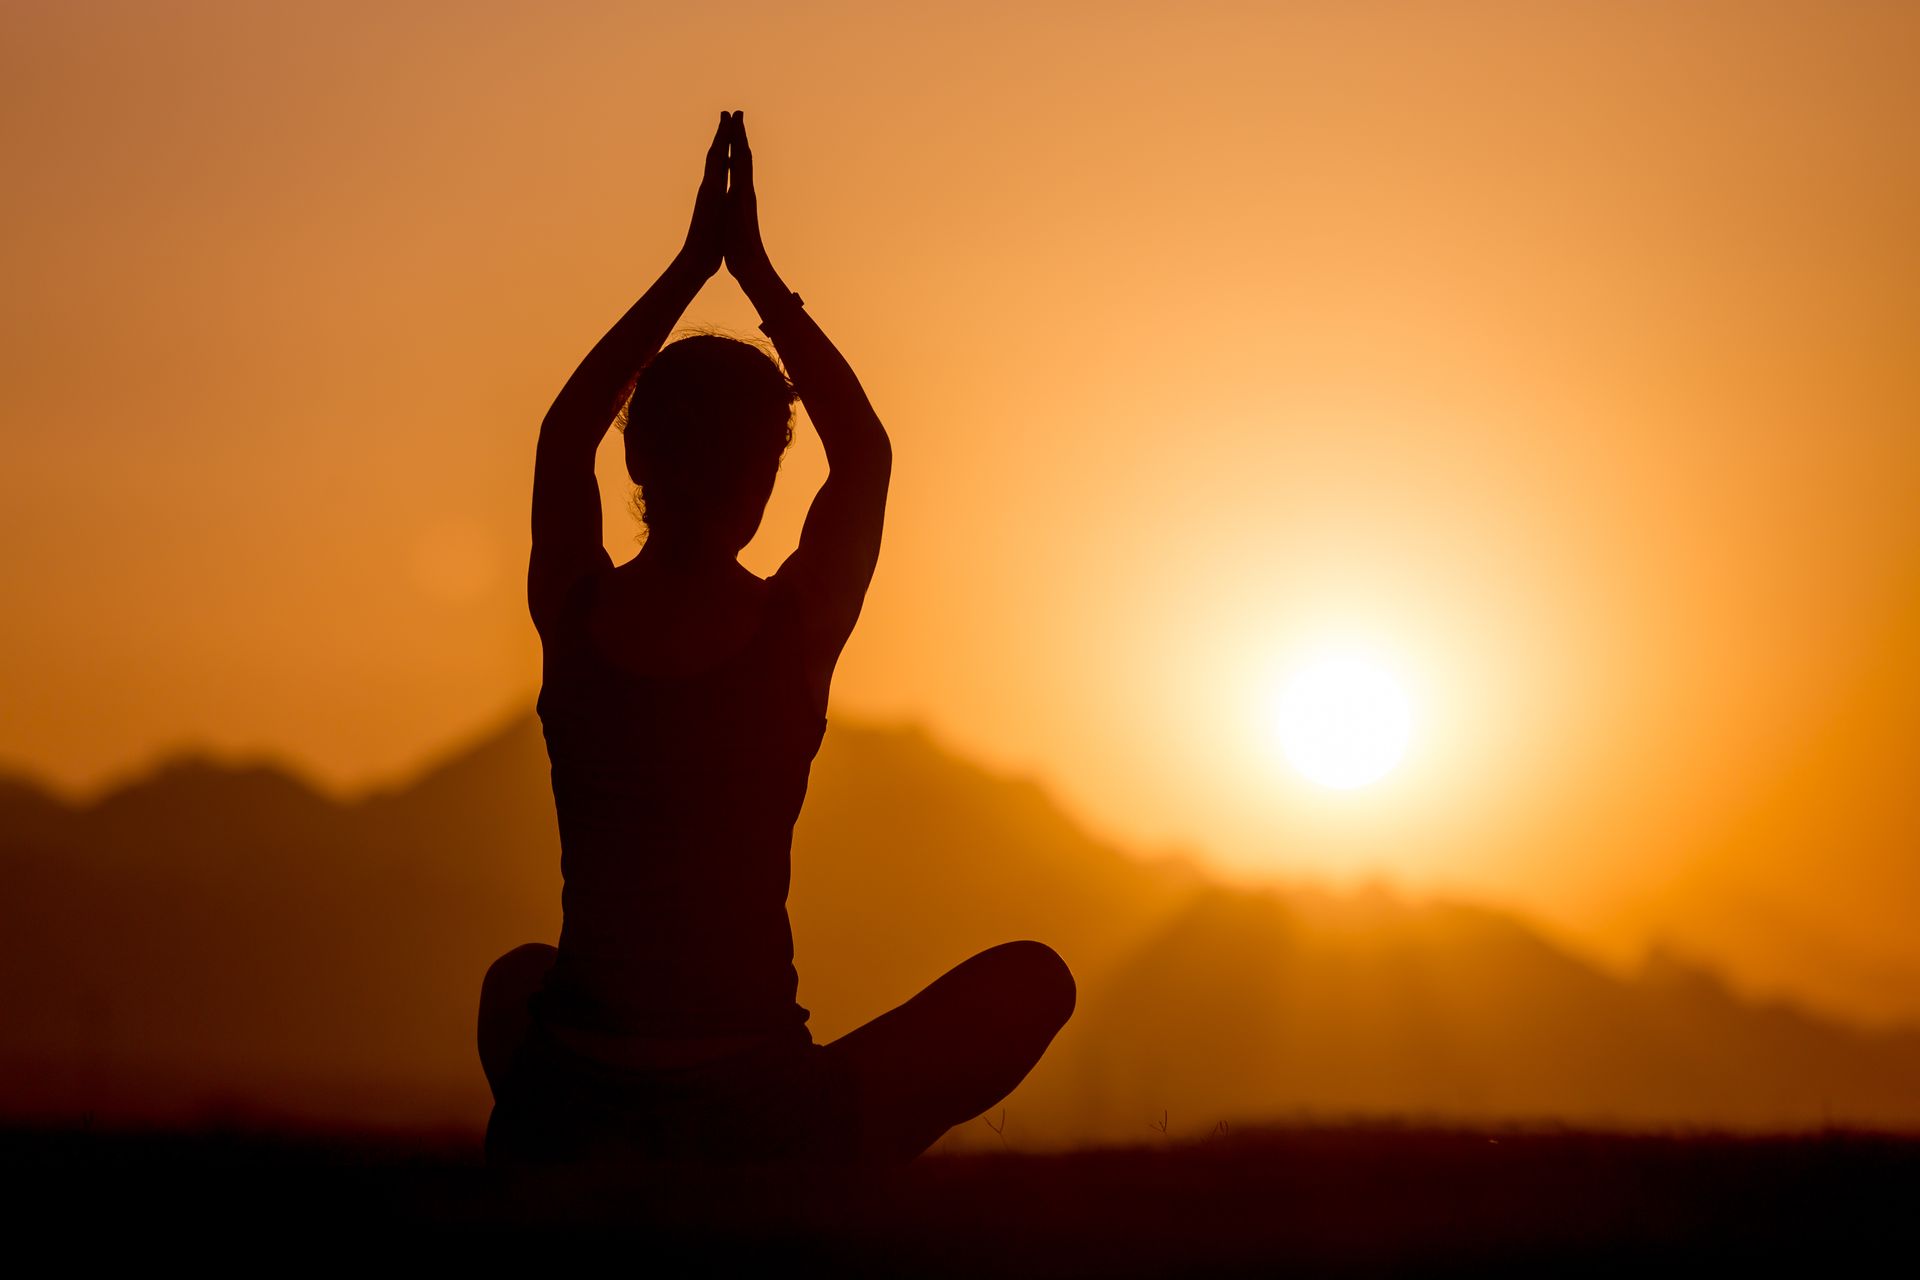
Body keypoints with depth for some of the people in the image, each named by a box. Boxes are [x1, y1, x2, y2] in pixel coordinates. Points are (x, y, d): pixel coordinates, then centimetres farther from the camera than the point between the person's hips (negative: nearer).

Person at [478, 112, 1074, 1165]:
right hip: (753, 1123, -3)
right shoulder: (793, 630, -10)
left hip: (561, 1118, 4)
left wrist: (691, 267, 21)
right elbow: (866, 453, 11)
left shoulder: (573, 616, -3)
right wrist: (754, 270, 15)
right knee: (1033, 978, 15)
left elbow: (563, 436, 18)